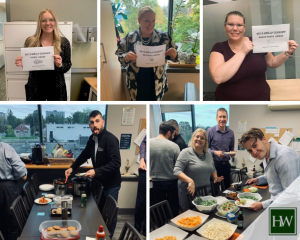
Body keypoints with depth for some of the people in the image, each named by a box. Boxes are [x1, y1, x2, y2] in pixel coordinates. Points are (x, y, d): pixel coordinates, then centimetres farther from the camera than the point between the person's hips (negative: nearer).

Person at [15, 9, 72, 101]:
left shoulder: (64, 42, -4)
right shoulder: (30, 41, -3)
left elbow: (67, 66, -1)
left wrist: (60, 65, -22)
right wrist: (22, 63, -15)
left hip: (56, 88, 0)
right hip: (35, 87, 1)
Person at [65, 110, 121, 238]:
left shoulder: (110, 139, -23)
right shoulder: (92, 139, 2)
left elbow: (116, 163, -28)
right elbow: (84, 155, 18)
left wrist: (96, 172, -32)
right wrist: (72, 167, 8)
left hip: (111, 184, -7)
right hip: (99, 182, 7)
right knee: (100, 211, 20)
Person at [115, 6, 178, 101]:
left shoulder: (163, 37, -3)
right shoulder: (130, 37, -4)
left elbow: (173, 54, 6)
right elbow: (119, 56, 2)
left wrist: (174, 55, -18)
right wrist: (126, 57, -21)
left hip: (156, 85, 0)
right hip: (136, 84, 0)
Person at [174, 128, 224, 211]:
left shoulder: (208, 154, 9)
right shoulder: (186, 152, -10)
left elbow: (213, 169, 23)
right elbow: (177, 171, -18)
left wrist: (215, 178, 3)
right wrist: (190, 181, -31)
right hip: (189, 192, -5)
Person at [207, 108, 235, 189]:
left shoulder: (231, 133, 5)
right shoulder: (211, 131, -8)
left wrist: (232, 153, -5)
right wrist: (215, 152, -21)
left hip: (226, 164, 4)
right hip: (214, 164, -4)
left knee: (227, 187, 12)